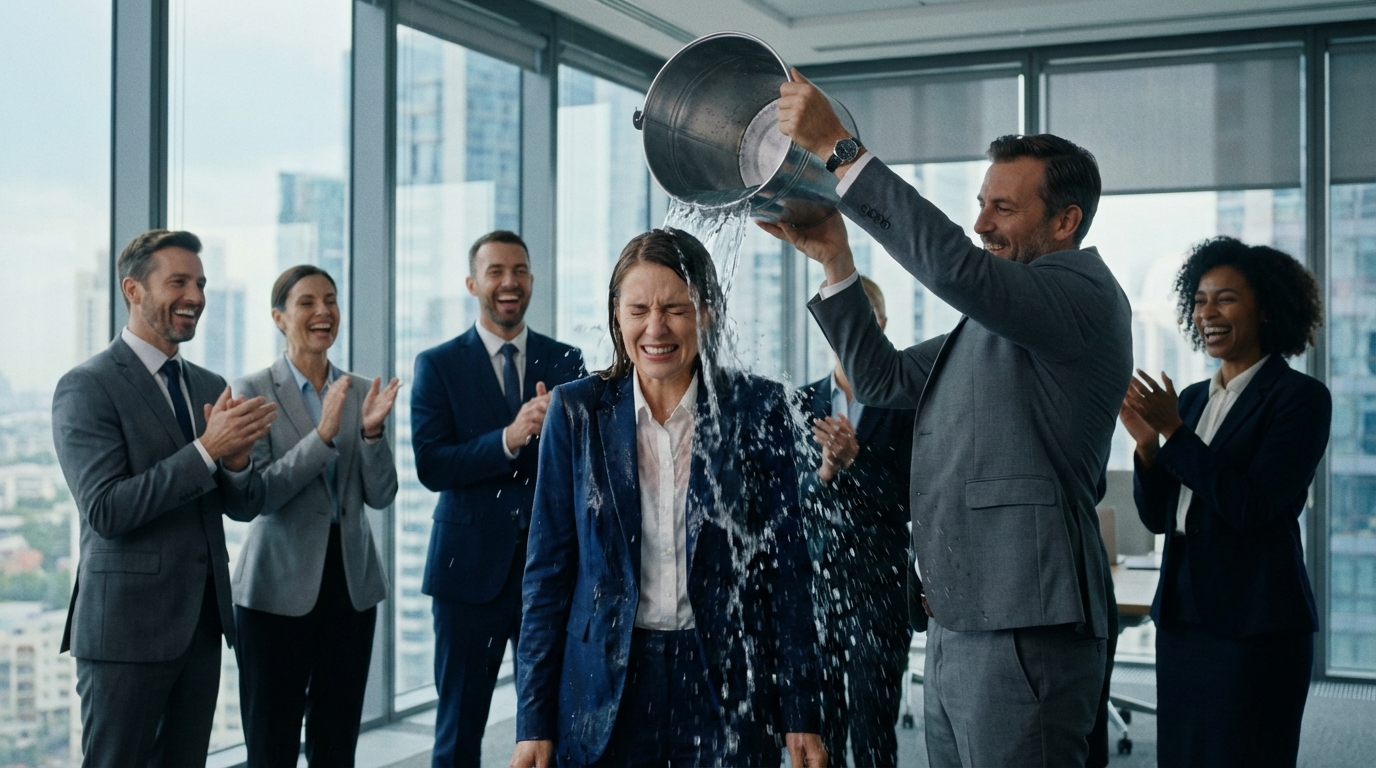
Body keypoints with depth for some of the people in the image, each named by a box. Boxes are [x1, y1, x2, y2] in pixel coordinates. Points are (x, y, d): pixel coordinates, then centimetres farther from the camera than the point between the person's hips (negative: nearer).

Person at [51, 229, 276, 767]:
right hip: (127, 625, -6)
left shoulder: (210, 388, 11)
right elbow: (105, 510, -19)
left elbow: (244, 507, 10)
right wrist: (207, 450, -23)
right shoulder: (87, 387, -9)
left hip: (202, 622, 7)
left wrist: (237, 461, -12)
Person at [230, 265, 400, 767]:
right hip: (279, 585, -4)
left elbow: (380, 496, 2)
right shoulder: (254, 391, -5)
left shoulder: (362, 391, 7)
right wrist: (324, 435, -24)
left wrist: (371, 431, -15)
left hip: (352, 580, 4)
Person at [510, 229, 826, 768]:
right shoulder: (577, 410, -1)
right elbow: (549, 570, 1)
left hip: (726, 686, -1)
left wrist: (801, 715, -3)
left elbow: (786, 567, 0)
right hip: (607, 692, 1)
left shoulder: (757, 409, -2)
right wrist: (534, 723, -2)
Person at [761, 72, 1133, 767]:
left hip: (1023, 633, -9)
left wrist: (839, 148, -22)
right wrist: (836, 264, 10)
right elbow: (884, 379, 21)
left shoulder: (1083, 292, -9)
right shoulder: (992, 322, 20)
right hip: (958, 628, 9)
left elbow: (954, 263, -25)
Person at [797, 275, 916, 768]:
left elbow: (905, 500, -8)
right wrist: (822, 472, -16)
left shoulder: (904, 404, -2)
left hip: (879, 588, -3)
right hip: (813, 584, 3)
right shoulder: (803, 404, 8)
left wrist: (853, 458, -23)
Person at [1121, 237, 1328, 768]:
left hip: (1255, 624, -6)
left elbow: (1252, 507, -17)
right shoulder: (1193, 398, 12)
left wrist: (1174, 433, -17)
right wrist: (1147, 443, -6)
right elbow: (1157, 517, 11)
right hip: (1181, 615, 7)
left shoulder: (1300, 397, -7)